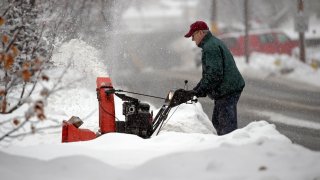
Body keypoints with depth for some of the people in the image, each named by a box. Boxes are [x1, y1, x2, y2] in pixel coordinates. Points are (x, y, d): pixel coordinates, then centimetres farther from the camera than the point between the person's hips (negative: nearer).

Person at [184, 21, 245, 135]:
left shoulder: (210, 47, -15)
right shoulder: (215, 43, 20)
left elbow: (214, 74, -24)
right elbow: (209, 73, 24)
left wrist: (201, 90, -18)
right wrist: (197, 89, 17)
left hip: (227, 90, -11)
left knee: (227, 126, -10)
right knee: (217, 121, 18)